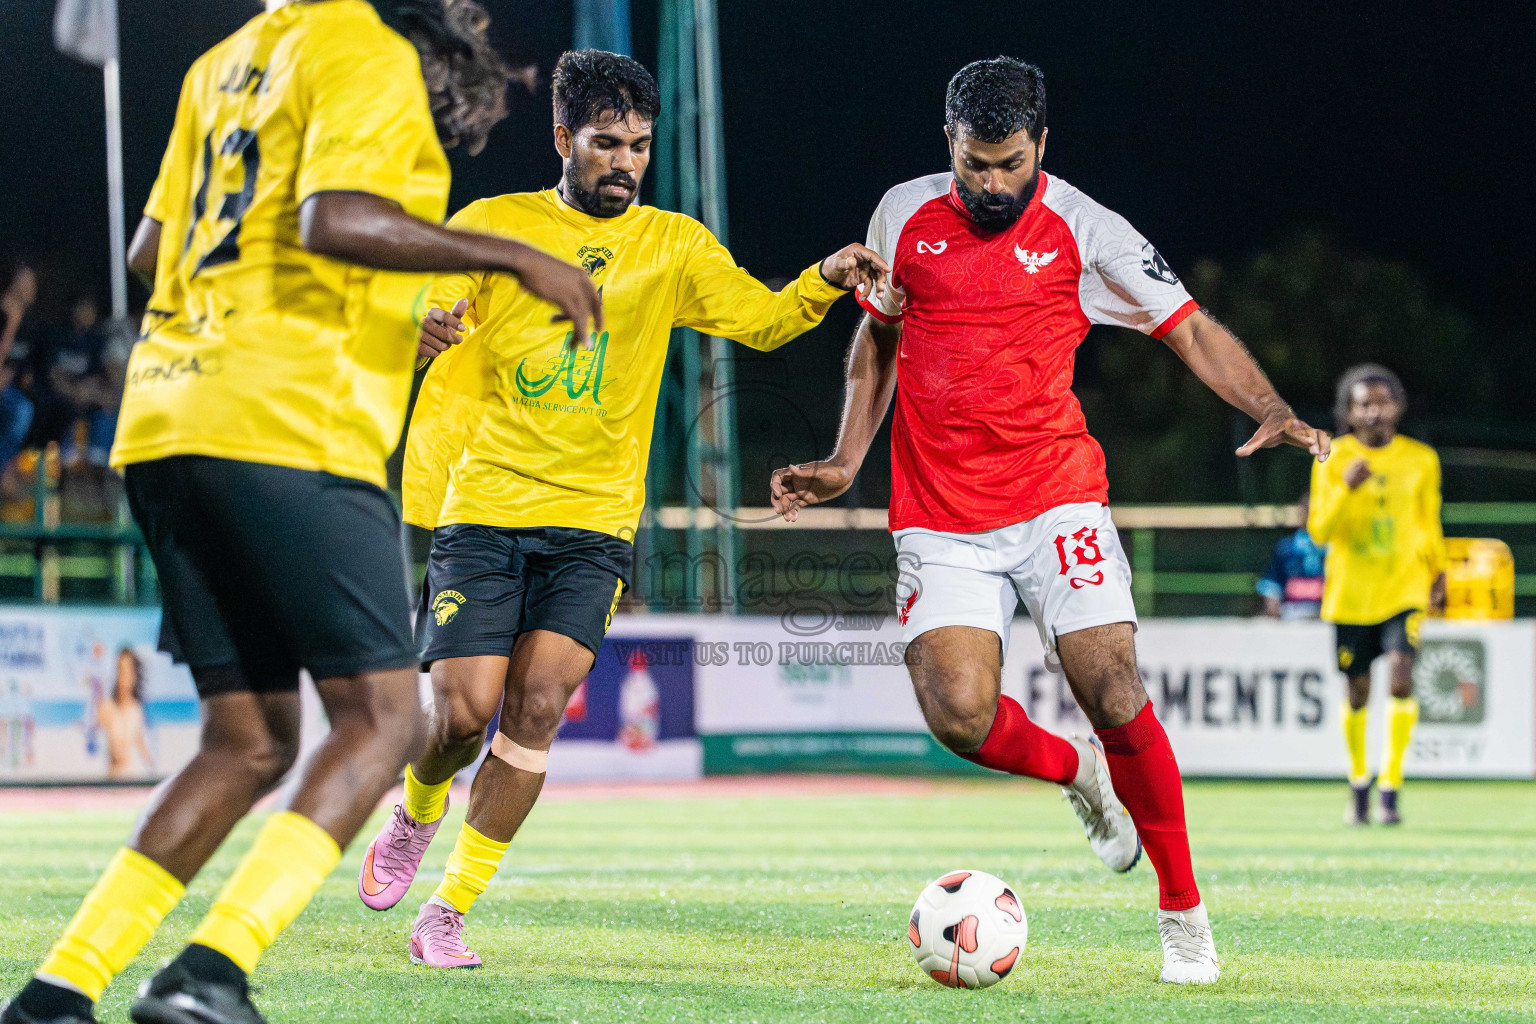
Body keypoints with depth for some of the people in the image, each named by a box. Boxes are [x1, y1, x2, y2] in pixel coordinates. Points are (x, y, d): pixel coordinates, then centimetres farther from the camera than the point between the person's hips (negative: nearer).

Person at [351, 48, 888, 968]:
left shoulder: (673, 245, 8)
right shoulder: (492, 225, 4)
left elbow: (761, 319, 0)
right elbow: (421, 318, 3)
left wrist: (825, 281, -20)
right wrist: (425, 329, -22)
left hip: (595, 521, 1)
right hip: (484, 511, -1)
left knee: (536, 710, -12)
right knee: (464, 712, -9)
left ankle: (451, 912, -1)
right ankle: (417, 815, 27)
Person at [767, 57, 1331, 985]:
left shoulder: (1081, 230, -2)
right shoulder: (904, 215, 7)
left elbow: (1190, 328, -1)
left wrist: (1272, 411, -17)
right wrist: (845, 464, 14)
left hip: (1055, 498, -2)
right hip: (938, 517, 2)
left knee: (1113, 693, -16)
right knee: (960, 716, -16)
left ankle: (1185, 912, 1)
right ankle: (1076, 771, 19)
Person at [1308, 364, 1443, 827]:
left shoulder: (1421, 460, 3)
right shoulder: (1333, 461, -2)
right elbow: (1319, 531, -7)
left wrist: (1438, 571, 19)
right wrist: (1345, 490, -21)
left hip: (1404, 589, 0)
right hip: (1351, 593, 0)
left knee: (1401, 677, -19)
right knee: (1357, 691, 7)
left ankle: (1391, 786, -14)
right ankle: (1359, 785, 28)